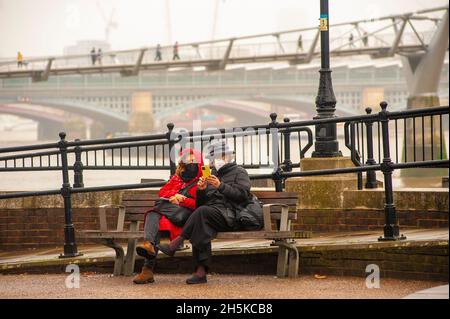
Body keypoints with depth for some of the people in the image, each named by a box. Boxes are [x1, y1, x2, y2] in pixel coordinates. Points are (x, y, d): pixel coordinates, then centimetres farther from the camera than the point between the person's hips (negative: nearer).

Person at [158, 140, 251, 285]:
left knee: (202, 211, -35)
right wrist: (201, 190, 3)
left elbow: (243, 194, -3)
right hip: (210, 213, 4)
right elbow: (200, 202, 25)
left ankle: (175, 243, -35)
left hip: (227, 214, -4)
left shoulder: (239, 172, 16)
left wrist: (221, 186, -10)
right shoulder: (211, 174, 31)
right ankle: (201, 271, -39)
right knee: (200, 226, -32)